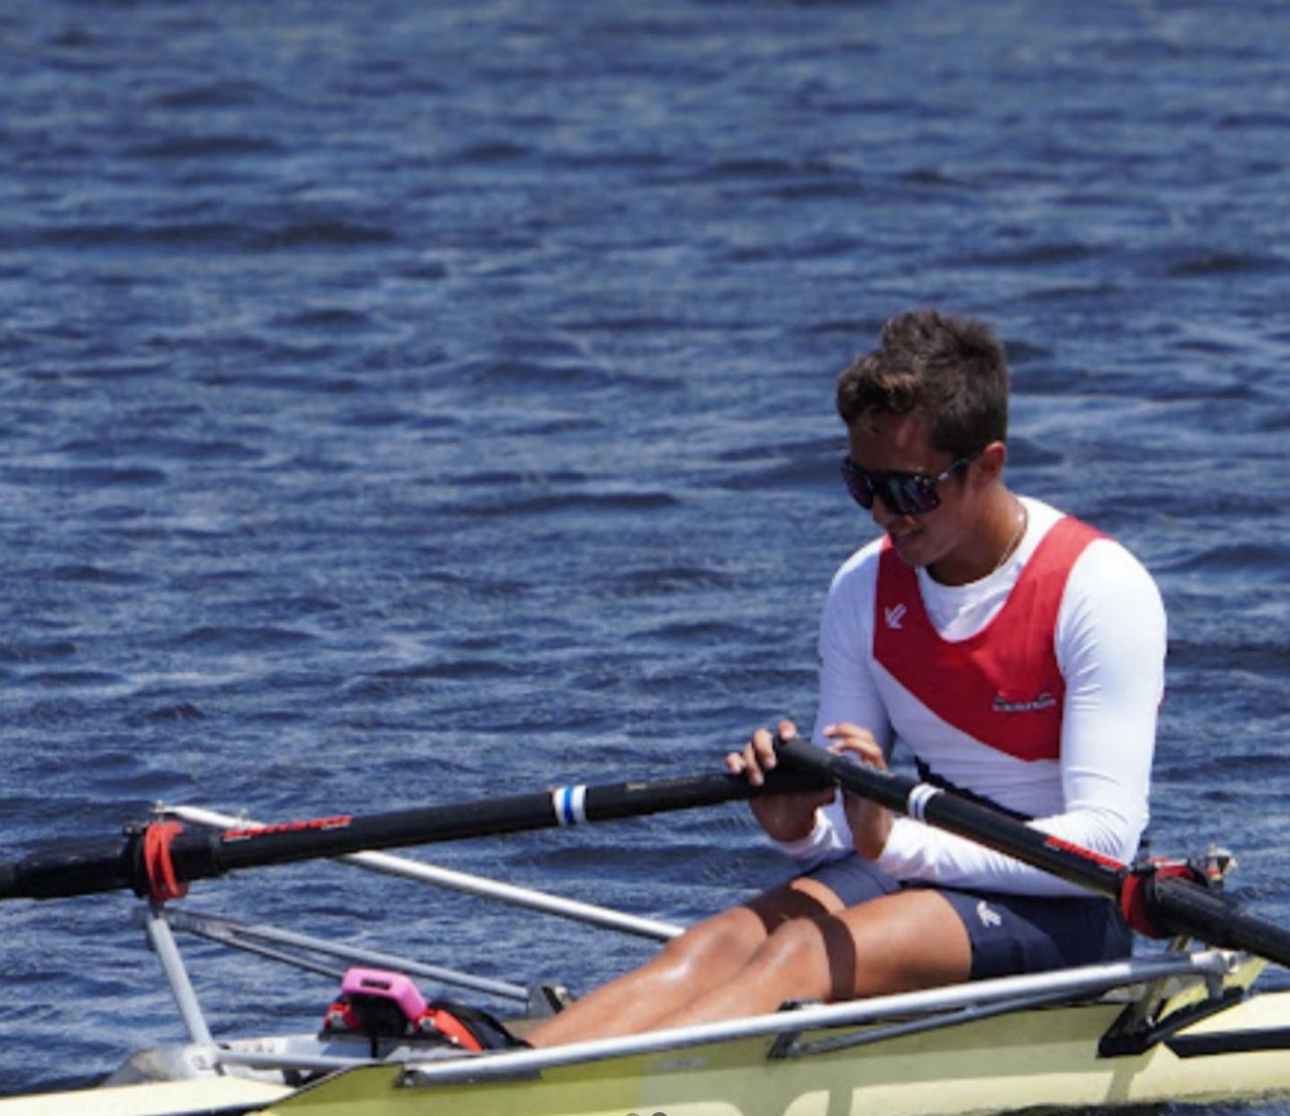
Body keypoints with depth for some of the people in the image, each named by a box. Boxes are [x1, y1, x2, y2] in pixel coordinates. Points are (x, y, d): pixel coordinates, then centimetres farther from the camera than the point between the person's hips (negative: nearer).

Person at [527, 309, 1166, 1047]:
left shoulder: (1099, 590, -13)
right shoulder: (865, 590, 6)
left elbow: (1105, 839, -20)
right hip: (922, 875, 6)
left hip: (1064, 911, -6)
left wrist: (900, 842, -29)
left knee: (810, 956, -32)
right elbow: (852, 832, 9)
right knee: (721, 944, -23)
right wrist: (800, 827, -17)